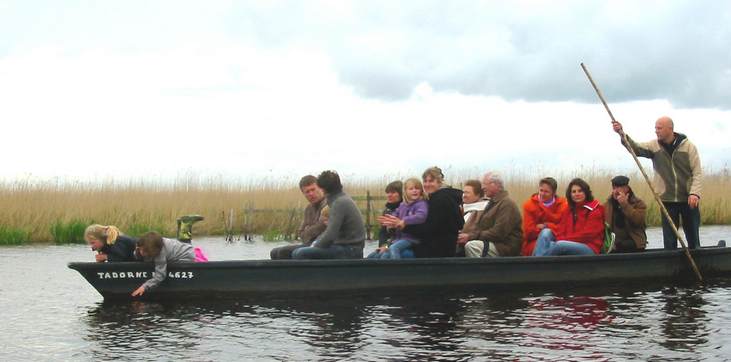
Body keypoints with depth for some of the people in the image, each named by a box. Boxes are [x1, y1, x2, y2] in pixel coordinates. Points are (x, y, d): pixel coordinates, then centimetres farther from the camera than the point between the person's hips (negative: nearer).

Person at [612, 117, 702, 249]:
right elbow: (636, 148, -14)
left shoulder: (687, 146, -5)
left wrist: (694, 193, -19)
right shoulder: (654, 146, 1)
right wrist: (622, 134, -30)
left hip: (688, 200, -2)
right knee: (669, 239, 3)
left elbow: (697, 172, -6)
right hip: (667, 200, 2)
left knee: (693, 237, 8)